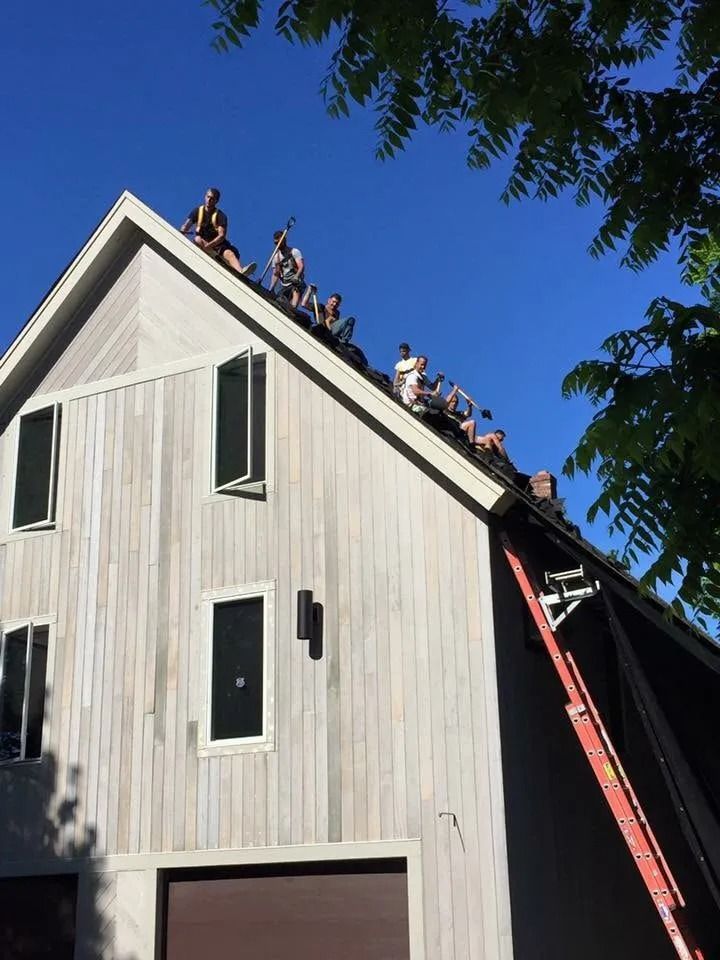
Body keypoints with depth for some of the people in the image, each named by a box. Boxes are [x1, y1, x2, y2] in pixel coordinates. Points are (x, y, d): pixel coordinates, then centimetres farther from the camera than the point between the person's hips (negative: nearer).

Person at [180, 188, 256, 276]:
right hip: (201, 244, 1)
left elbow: (222, 235, -14)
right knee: (198, 239, -32)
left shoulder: (221, 216, -2)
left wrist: (209, 245, -30)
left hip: (217, 244, -1)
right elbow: (186, 226, -3)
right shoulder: (197, 211, 6)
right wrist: (182, 232, -28)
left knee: (229, 253, -31)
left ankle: (241, 271, -60)